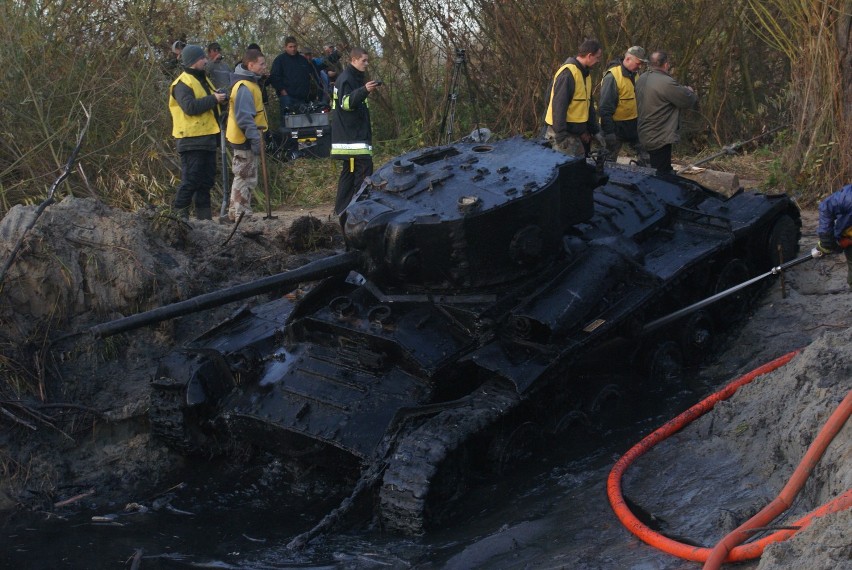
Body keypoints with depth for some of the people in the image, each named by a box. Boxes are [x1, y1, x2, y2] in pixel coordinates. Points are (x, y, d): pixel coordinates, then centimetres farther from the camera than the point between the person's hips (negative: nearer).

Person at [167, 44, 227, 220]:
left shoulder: (203, 80, 19)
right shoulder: (183, 83, -11)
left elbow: (208, 104, 31)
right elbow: (190, 107, -24)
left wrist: (219, 97, 11)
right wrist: (213, 99, -21)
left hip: (207, 138, 10)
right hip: (192, 141, -9)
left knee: (206, 180, 11)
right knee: (190, 180, -9)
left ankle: (204, 215, 17)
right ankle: (179, 214, -4)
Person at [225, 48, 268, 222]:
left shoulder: (249, 84, 15)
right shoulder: (244, 87, -19)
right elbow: (244, 116, -24)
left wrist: (256, 137, 22)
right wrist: (254, 138, -24)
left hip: (246, 141, 11)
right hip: (246, 141, -11)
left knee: (243, 179, 16)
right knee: (246, 179, -6)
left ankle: (235, 214, 23)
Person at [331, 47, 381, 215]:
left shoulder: (356, 78, 22)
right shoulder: (346, 78, -11)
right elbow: (346, 102, -25)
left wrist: (368, 91, 21)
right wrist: (364, 90, -35)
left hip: (355, 133, 11)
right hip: (351, 136, -11)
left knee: (349, 170, 12)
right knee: (364, 166, -17)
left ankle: (342, 208, 15)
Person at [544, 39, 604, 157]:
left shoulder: (585, 74, 15)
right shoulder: (568, 73, -17)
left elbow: (589, 105, 24)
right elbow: (558, 106, -22)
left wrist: (595, 131, 20)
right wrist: (561, 136, -25)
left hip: (579, 133, 10)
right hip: (565, 134, -10)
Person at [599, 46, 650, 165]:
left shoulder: (635, 75, 6)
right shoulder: (612, 77, -20)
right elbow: (605, 108, -21)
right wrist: (608, 132, -22)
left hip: (633, 125, 7)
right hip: (616, 126, -7)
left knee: (645, 155, 5)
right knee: (609, 160, 5)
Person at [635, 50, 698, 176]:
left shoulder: (641, 79, 5)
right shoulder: (667, 83, -23)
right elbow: (688, 101, -15)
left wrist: (683, 90, 11)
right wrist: (690, 92, 8)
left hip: (645, 136, 9)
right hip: (660, 139, -9)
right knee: (662, 175, -2)